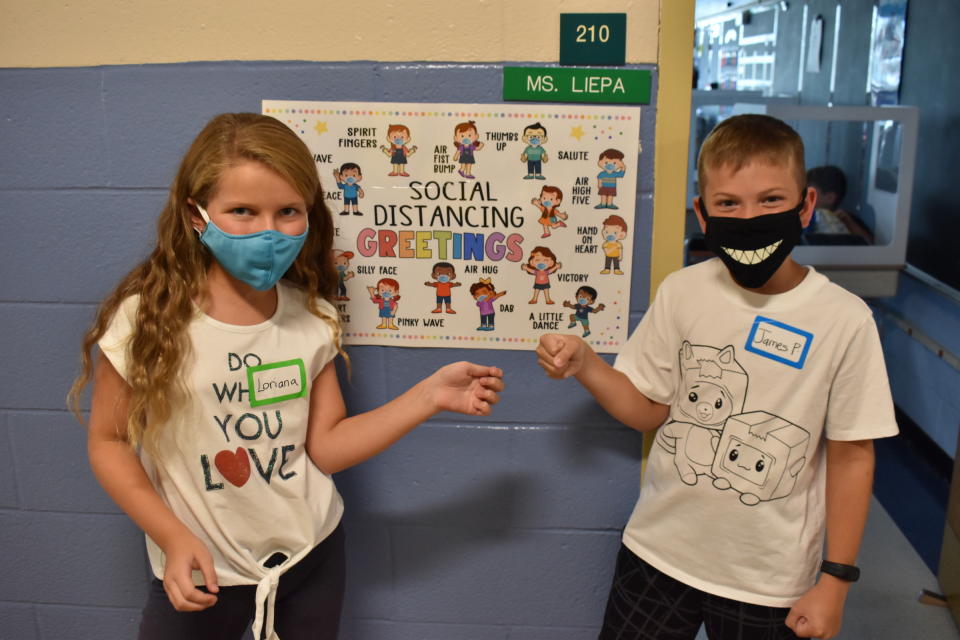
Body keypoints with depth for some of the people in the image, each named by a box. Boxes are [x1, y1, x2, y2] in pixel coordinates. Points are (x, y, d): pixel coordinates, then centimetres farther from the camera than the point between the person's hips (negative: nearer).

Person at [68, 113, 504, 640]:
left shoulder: (311, 318, -6)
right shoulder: (147, 318, -16)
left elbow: (325, 446, -4)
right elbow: (108, 442, -6)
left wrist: (431, 395, -11)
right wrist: (174, 538, -17)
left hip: (312, 555, 3)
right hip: (200, 571, -2)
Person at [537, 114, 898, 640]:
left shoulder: (845, 320, -13)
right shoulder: (682, 292, -7)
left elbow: (851, 456, -6)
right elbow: (648, 409, 0)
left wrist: (835, 580, -3)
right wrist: (585, 366, -17)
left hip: (770, 581, -1)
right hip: (658, 554, 2)